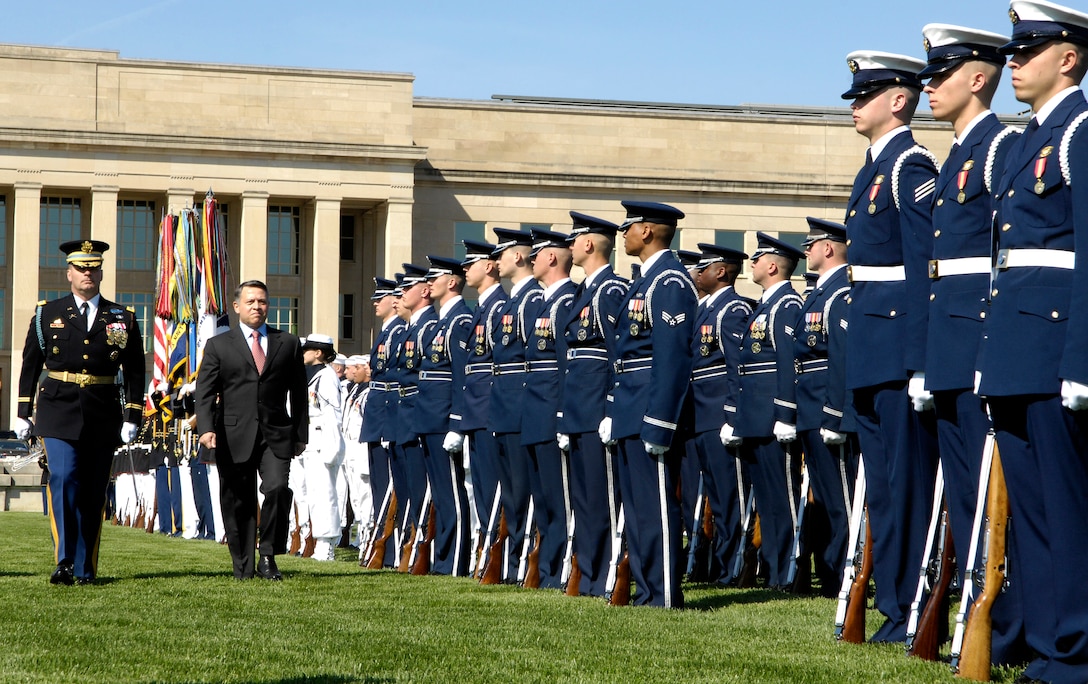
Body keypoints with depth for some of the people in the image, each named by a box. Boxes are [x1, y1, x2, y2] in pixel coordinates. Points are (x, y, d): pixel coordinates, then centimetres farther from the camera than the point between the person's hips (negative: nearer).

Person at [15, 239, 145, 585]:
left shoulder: (123, 318, 8)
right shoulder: (47, 314, 7)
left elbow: (135, 372, 8)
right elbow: (30, 366, 9)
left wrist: (132, 418, 0)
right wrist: (23, 413, 6)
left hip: (104, 415, 2)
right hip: (59, 411, -1)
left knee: (93, 491, 4)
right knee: (64, 479, -17)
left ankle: (85, 568, 11)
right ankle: (65, 561, -15)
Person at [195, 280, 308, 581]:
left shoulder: (288, 344, 13)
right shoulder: (218, 345, 9)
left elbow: (298, 393, 14)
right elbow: (205, 392, 2)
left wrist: (300, 434, 9)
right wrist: (206, 428, -13)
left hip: (276, 435, 0)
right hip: (234, 436, 0)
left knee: (278, 488, -19)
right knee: (238, 501, 2)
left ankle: (268, 557, -4)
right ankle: (243, 566, 13)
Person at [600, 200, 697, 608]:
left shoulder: (670, 282, -13)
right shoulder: (644, 280, 18)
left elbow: (671, 357, -20)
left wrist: (657, 422, -24)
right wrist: (614, 413, 18)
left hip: (650, 413, -10)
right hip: (630, 414, 10)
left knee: (655, 508, -8)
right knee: (637, 509, 12)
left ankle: (665, 597, -5)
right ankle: (647, 591, 17)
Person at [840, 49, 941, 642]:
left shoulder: (911, 166, -10)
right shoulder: (874, 168, 19)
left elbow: (927, 266, -17)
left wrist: (921, 363, -22)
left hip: (901, 342, -10)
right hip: (871, 351, 10)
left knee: (908, 480, -7)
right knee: (882, 484, 12)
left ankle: (915, 613, -4)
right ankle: (894, 606, 17)